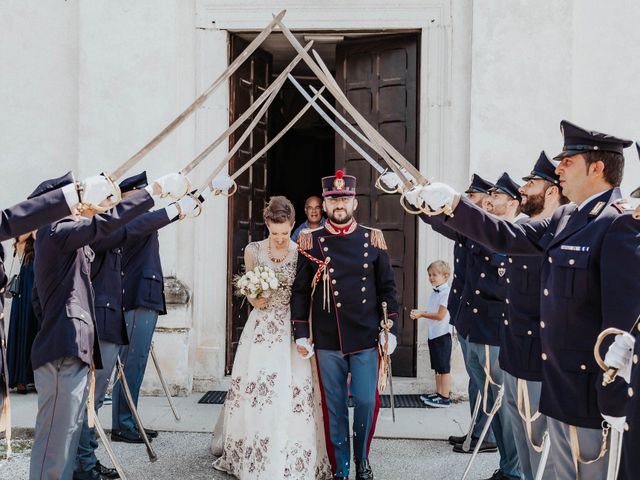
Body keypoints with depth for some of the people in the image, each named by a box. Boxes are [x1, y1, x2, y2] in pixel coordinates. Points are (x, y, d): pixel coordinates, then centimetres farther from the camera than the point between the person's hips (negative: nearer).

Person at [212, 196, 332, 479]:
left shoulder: (301, 253, -2)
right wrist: (254, 298, -7)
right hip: (262, 328, 2)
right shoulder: (253, 251, 3)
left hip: (293, 329, -1)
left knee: (293, 390, -4)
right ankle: (252, 457, 18)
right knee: (254, 387, 1)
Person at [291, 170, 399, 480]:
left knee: (367, 402, 3)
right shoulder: (310, 242, 1)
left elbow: (387, 288, 6)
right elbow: (300, 291, 3)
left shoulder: (373, 239, 4)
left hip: (366, 338, 1)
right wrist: (301, 334, -2)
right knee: (334, 407, 8)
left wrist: (391, 330, 1)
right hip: (327, 340, 0)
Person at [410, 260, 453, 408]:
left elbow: (440, 315, -20)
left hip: (442, 334, -9)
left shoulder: (446, 293, -16)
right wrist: (418, 313, -2)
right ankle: (439, 394, 26)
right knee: (437, 367, 16)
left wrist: (421, 314, -14)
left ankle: (445, 398, 6)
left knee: (444, 368, -1)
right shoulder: (435, 292, 12)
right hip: (433, 334, 9)